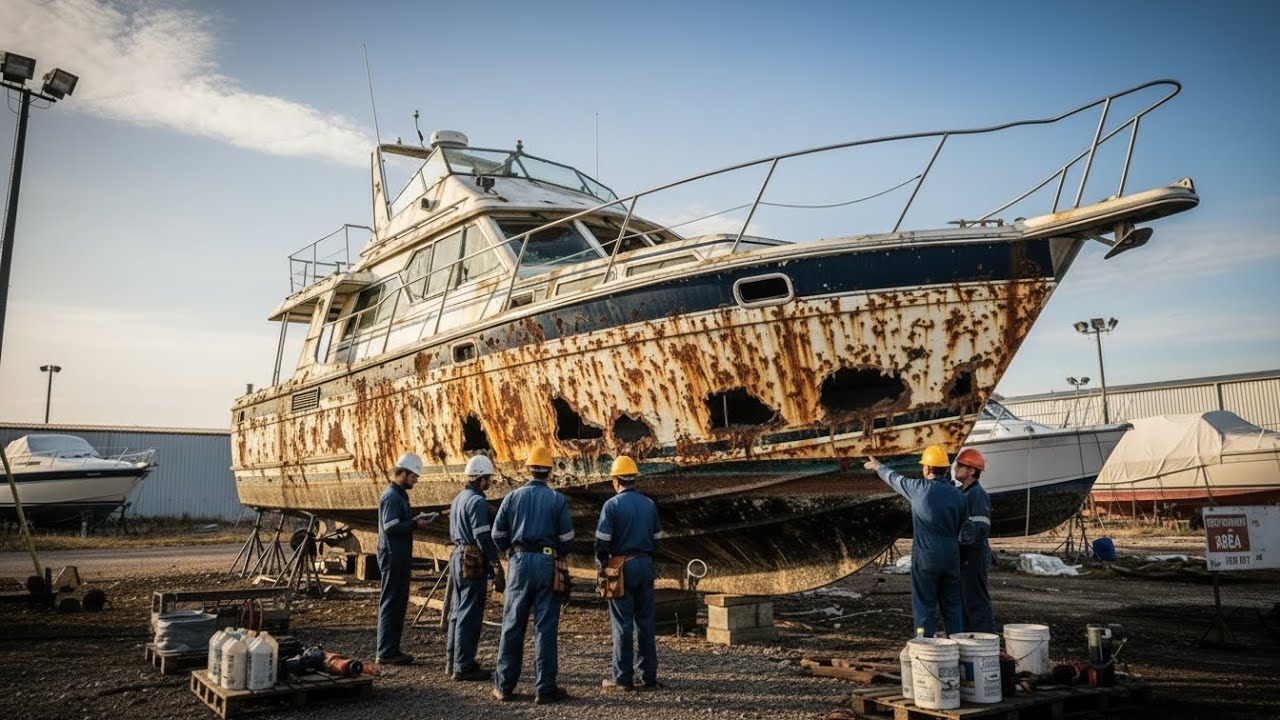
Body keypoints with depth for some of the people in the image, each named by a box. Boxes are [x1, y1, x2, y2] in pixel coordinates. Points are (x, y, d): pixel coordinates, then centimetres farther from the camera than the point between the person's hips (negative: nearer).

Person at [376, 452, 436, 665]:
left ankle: (392, 650, 19)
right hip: (393, 557, -10)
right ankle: (386, 653, -1)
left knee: (398, 603, 13)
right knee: (391, 603, -6)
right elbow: (391, 527, -22)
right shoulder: (391, 497, -15)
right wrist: (415, 524, -16)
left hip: (399, 557, 10)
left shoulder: (399, 495, 17)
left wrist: (415, 520, 7)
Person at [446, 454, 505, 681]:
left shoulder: (458, 499, 14)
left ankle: (454, 661, 25)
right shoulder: (477, 501, -16)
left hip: (458, 558, 10)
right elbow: (484, 538, -20)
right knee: (470, 615, -3)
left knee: (458, 612, 16)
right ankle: (464, 667, 1)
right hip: (474, 563, -10)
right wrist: (496, 569, -16)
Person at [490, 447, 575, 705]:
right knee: (545, 627, 2)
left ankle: (504, 685, 16)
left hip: (519, 562, 2)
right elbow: (567, 538, -2)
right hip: (547, 564, -2)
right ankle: (545, 688, 6)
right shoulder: (558, 499, -2)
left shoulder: (513, 497, 3)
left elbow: (498, 534, 5)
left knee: (512, 624, 9)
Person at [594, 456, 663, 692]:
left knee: (622, 623, 1)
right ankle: (649, 677, 13)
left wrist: (602, 569, 1)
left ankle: (622, 678, 6)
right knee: (645, 621, 9)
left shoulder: (612, 505, -8)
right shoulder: (649, 504, 8)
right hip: (646, 566, 5)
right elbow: (656, 538, 12)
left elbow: (602, 541, -10)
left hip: (621, 566, -5)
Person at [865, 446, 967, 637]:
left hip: (926, 556, -4)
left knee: (924, 604, 2)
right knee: (952, 604, 12)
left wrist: (878, 467, 29)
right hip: (951, 556, 4)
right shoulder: (958, 495, 3)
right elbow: (961, 529, 9)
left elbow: (895, 479, 10)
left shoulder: (920, 488, -9)